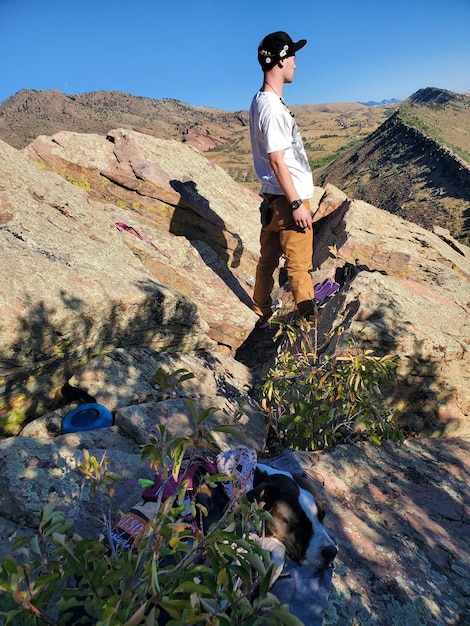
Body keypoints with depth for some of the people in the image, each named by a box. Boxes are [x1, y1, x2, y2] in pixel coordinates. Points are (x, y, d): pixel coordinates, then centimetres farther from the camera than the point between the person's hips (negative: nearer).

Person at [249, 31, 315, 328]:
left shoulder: (263, 100, 13)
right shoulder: (271, 107, -17)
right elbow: (277, 161, -21)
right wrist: (297, 204, -19)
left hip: (273, 196, 10)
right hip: (288, 198, -10)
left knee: (268, 260, 16)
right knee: (299, 265, 0)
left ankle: (263, 316, 29)